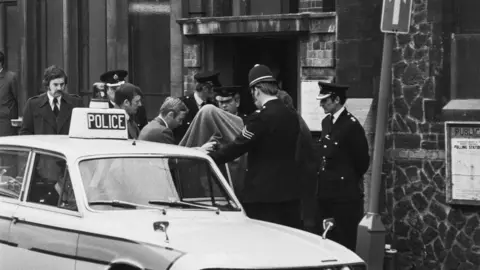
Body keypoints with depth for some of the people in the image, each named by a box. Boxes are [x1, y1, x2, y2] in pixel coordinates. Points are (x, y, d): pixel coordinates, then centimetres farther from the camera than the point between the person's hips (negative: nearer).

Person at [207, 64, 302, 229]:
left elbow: (237, 147, -13)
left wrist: (207, 158, -3)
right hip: (290, 194, 7)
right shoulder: (292, 117, 9)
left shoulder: (262, 118, -15)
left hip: (263, 196, -7)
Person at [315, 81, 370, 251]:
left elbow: (362, 161, -8)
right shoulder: (326, 122, 12)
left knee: (345, 243, -4)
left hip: (345, 196, -8)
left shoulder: (351, 126, -14)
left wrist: (350, 180, 6)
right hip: (326, 194, 8)